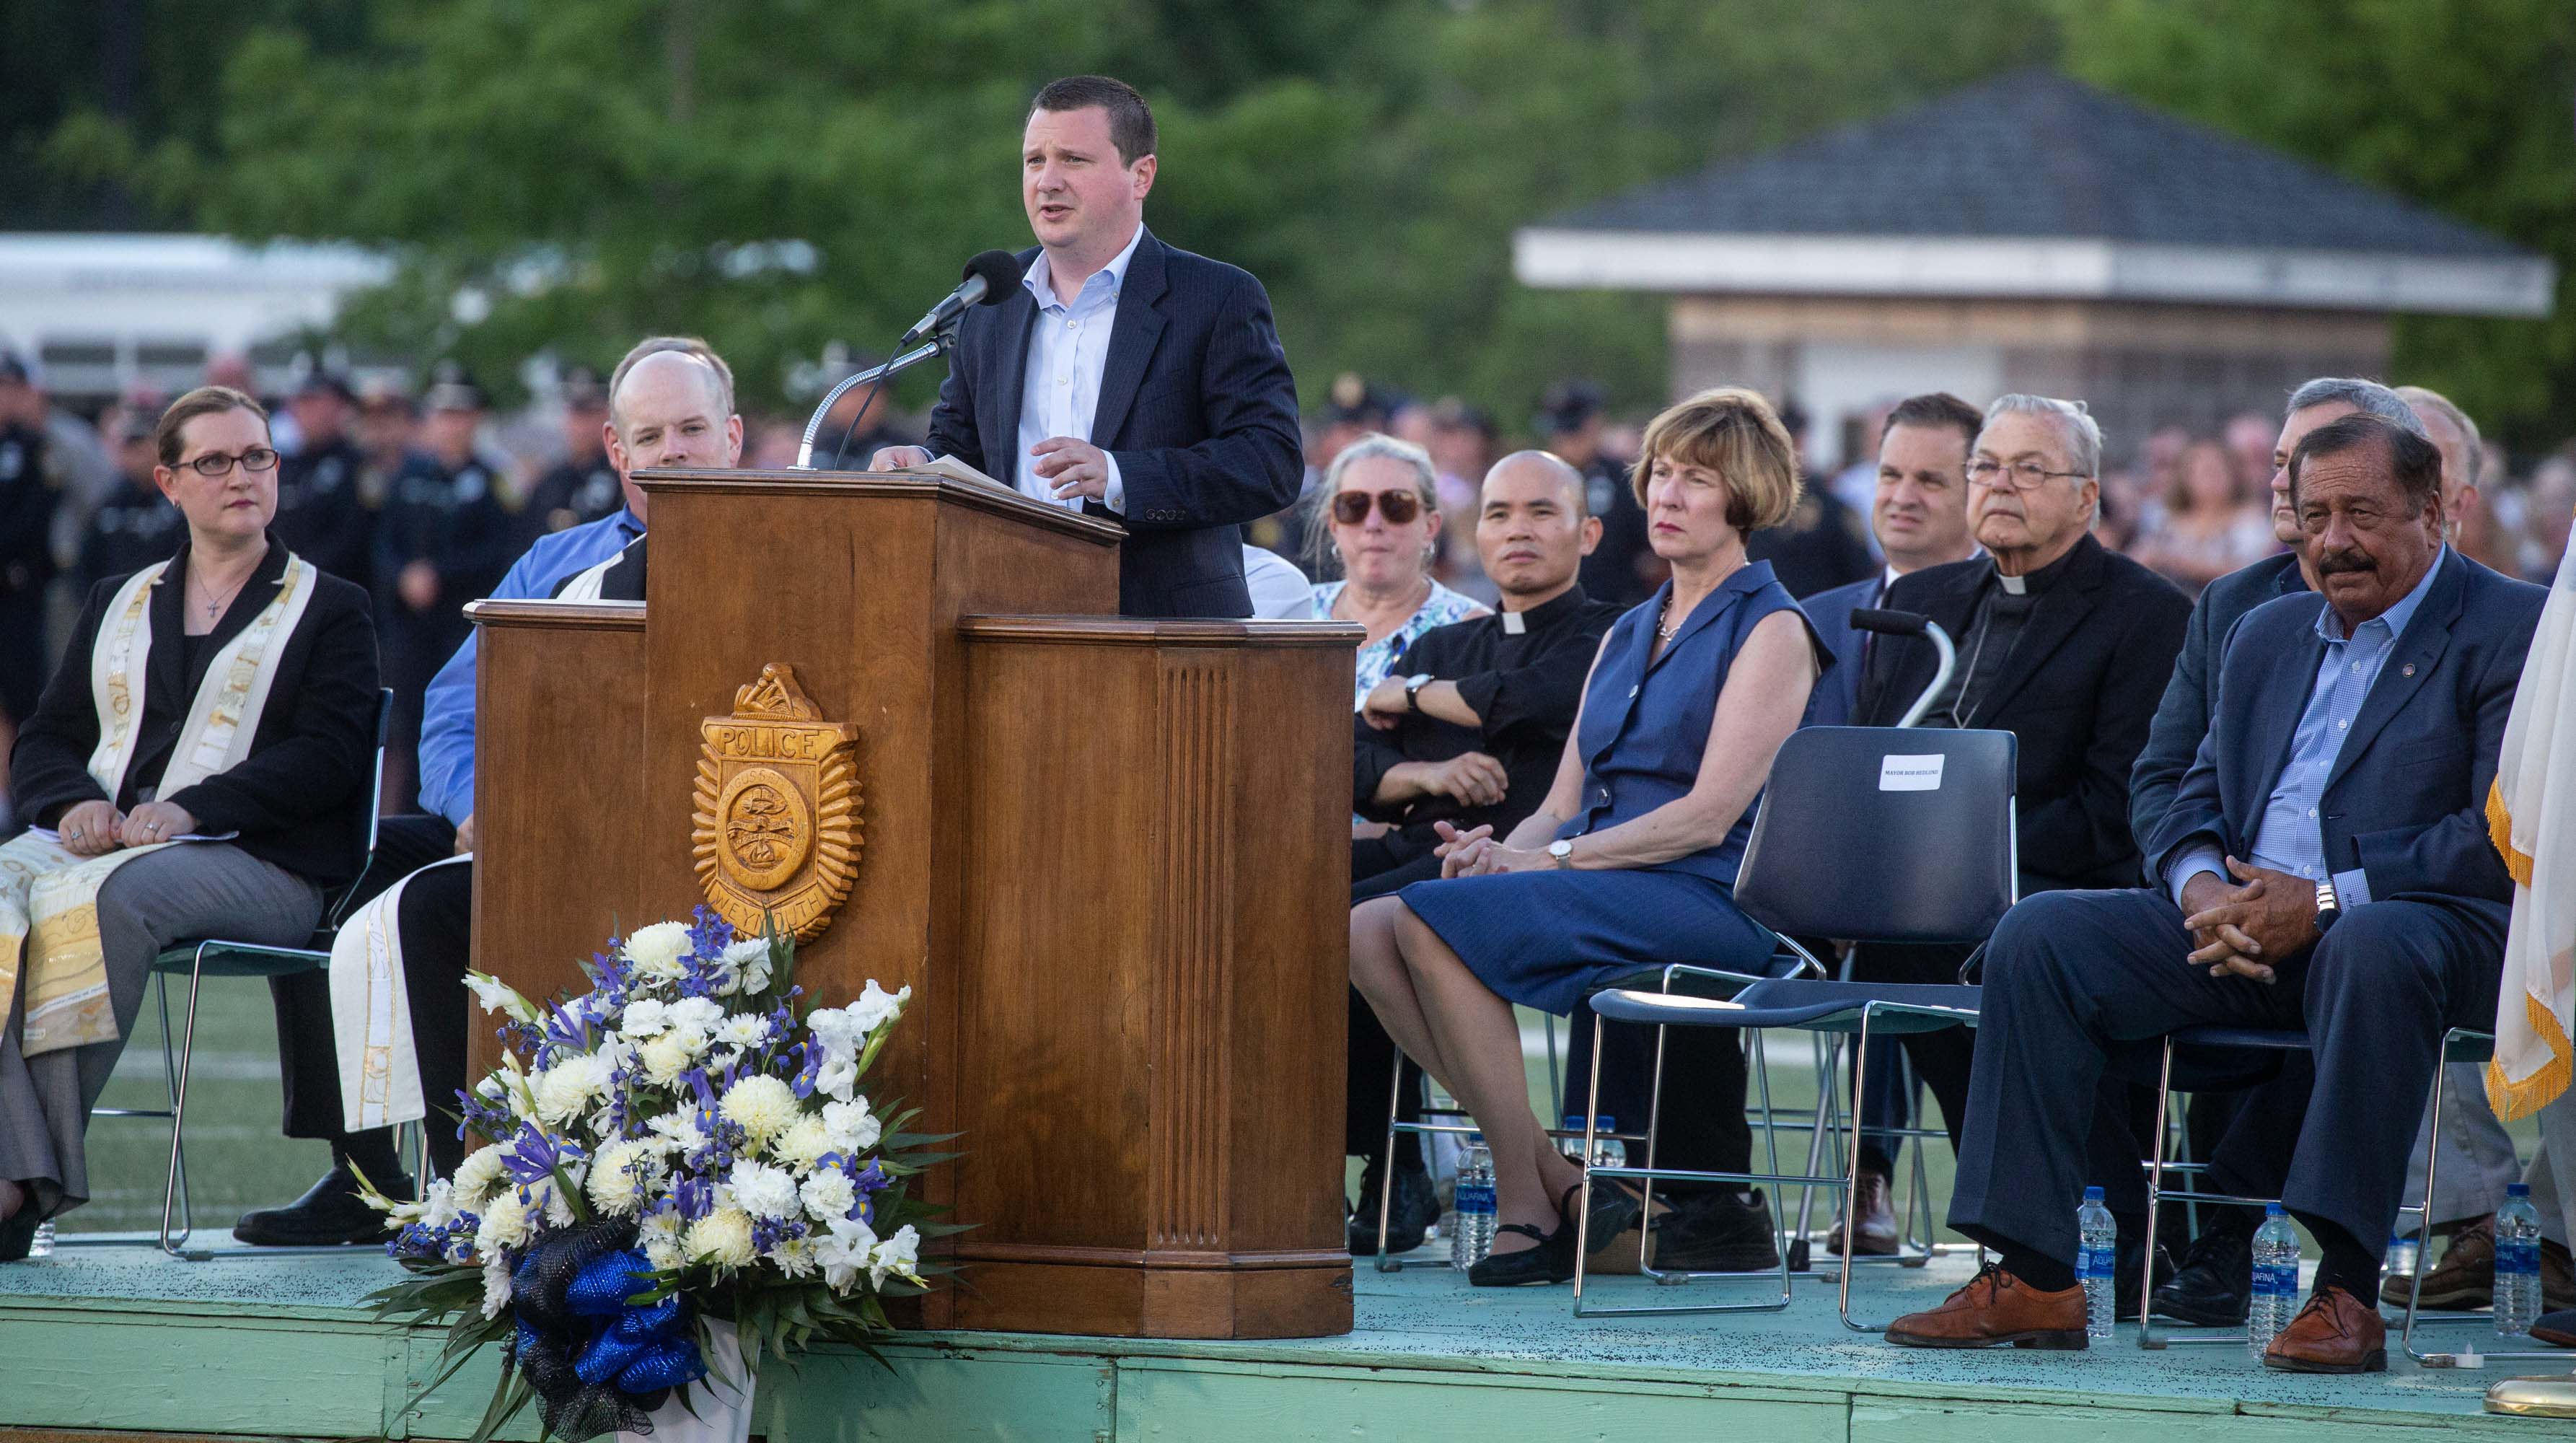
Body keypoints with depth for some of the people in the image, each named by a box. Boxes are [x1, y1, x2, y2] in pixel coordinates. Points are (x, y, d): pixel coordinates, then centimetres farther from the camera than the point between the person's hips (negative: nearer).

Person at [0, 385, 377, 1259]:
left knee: (109, 898, -38)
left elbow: (327, 756, -2)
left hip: (253, 861, -4)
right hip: (96, 843, 4)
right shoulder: (119, 604, 27)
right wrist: (75, 802, -6)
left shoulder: (329, 611, 14)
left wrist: (190, 809, -16)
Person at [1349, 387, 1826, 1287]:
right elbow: (1562, 806, 17)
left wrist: (1547, 859, -17)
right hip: (1600, 895, 8)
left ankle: (1532, 1205, -24)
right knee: (1368, 933, -16)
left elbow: (1710, 815, -12)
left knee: (1435, 922, -29)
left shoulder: (1772, 632, -1)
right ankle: (1553, 1177, -16)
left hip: (1707, 901, -8)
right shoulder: (1628, 634, 23)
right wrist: (1501, 849, -7)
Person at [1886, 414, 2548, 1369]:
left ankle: (2347, 1289, -39)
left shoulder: (2514, 632, -1)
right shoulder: (2265, 635, 22)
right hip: (2243, 928, 6)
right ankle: (2031, 1280, -17)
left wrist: (2326, 902, -20)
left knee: (2374, 949, -41)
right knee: (2039, 936, -13)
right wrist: (2202, 889, -8)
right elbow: (2194, 802, 18)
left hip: (2422, 923, -6)